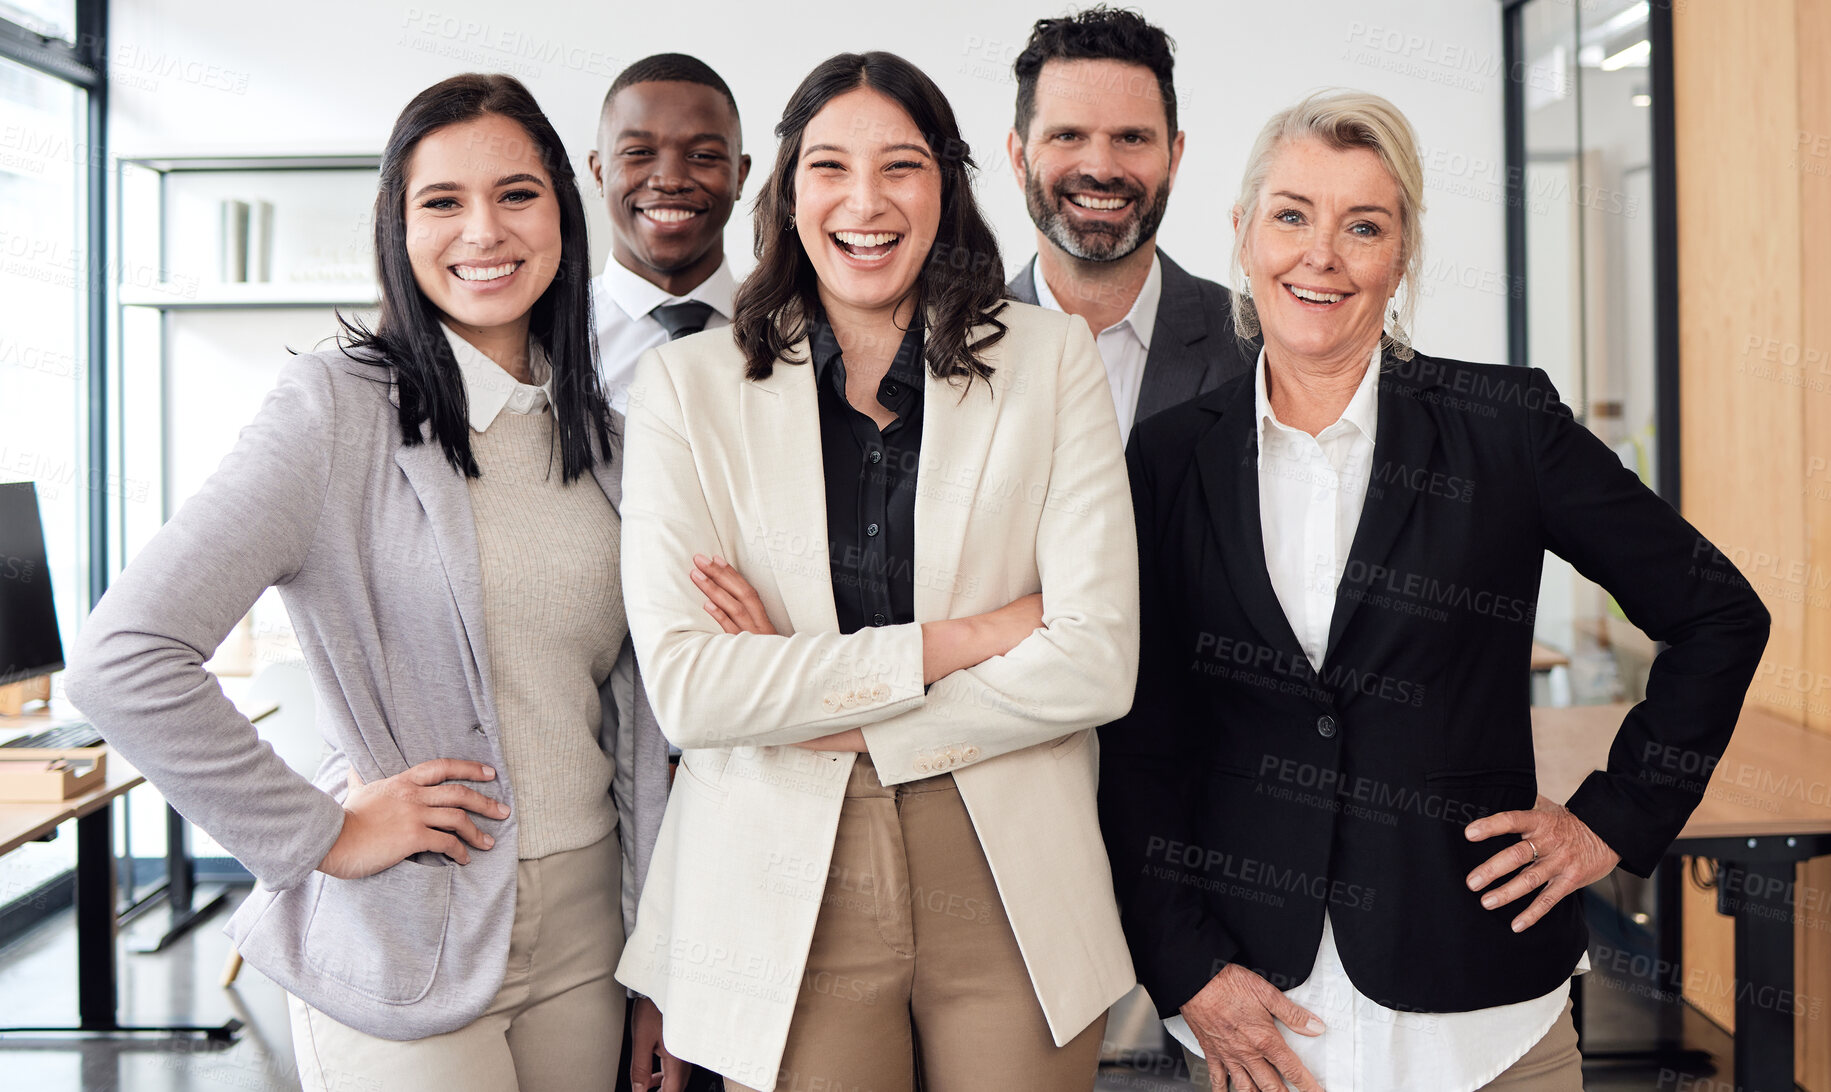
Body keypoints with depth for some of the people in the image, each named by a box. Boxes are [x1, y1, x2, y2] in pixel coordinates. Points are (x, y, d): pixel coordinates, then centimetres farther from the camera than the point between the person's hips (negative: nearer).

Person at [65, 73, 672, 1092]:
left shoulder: (602, 433, 7)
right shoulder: (338, 406, -11)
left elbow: (635, 712, 10)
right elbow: (123, 660, -19)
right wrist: (321, 833, -14)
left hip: (584, 934, 5)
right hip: (403, 945, -5)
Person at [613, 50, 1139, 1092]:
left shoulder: (1052, 359, -1)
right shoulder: (686, 384, -2)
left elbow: (1098, 662, -8)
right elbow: (685, 688, -12)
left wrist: (839, 719, -11)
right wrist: (956, 640, -14)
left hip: (1013, 885, 1)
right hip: (784, 901, 0)